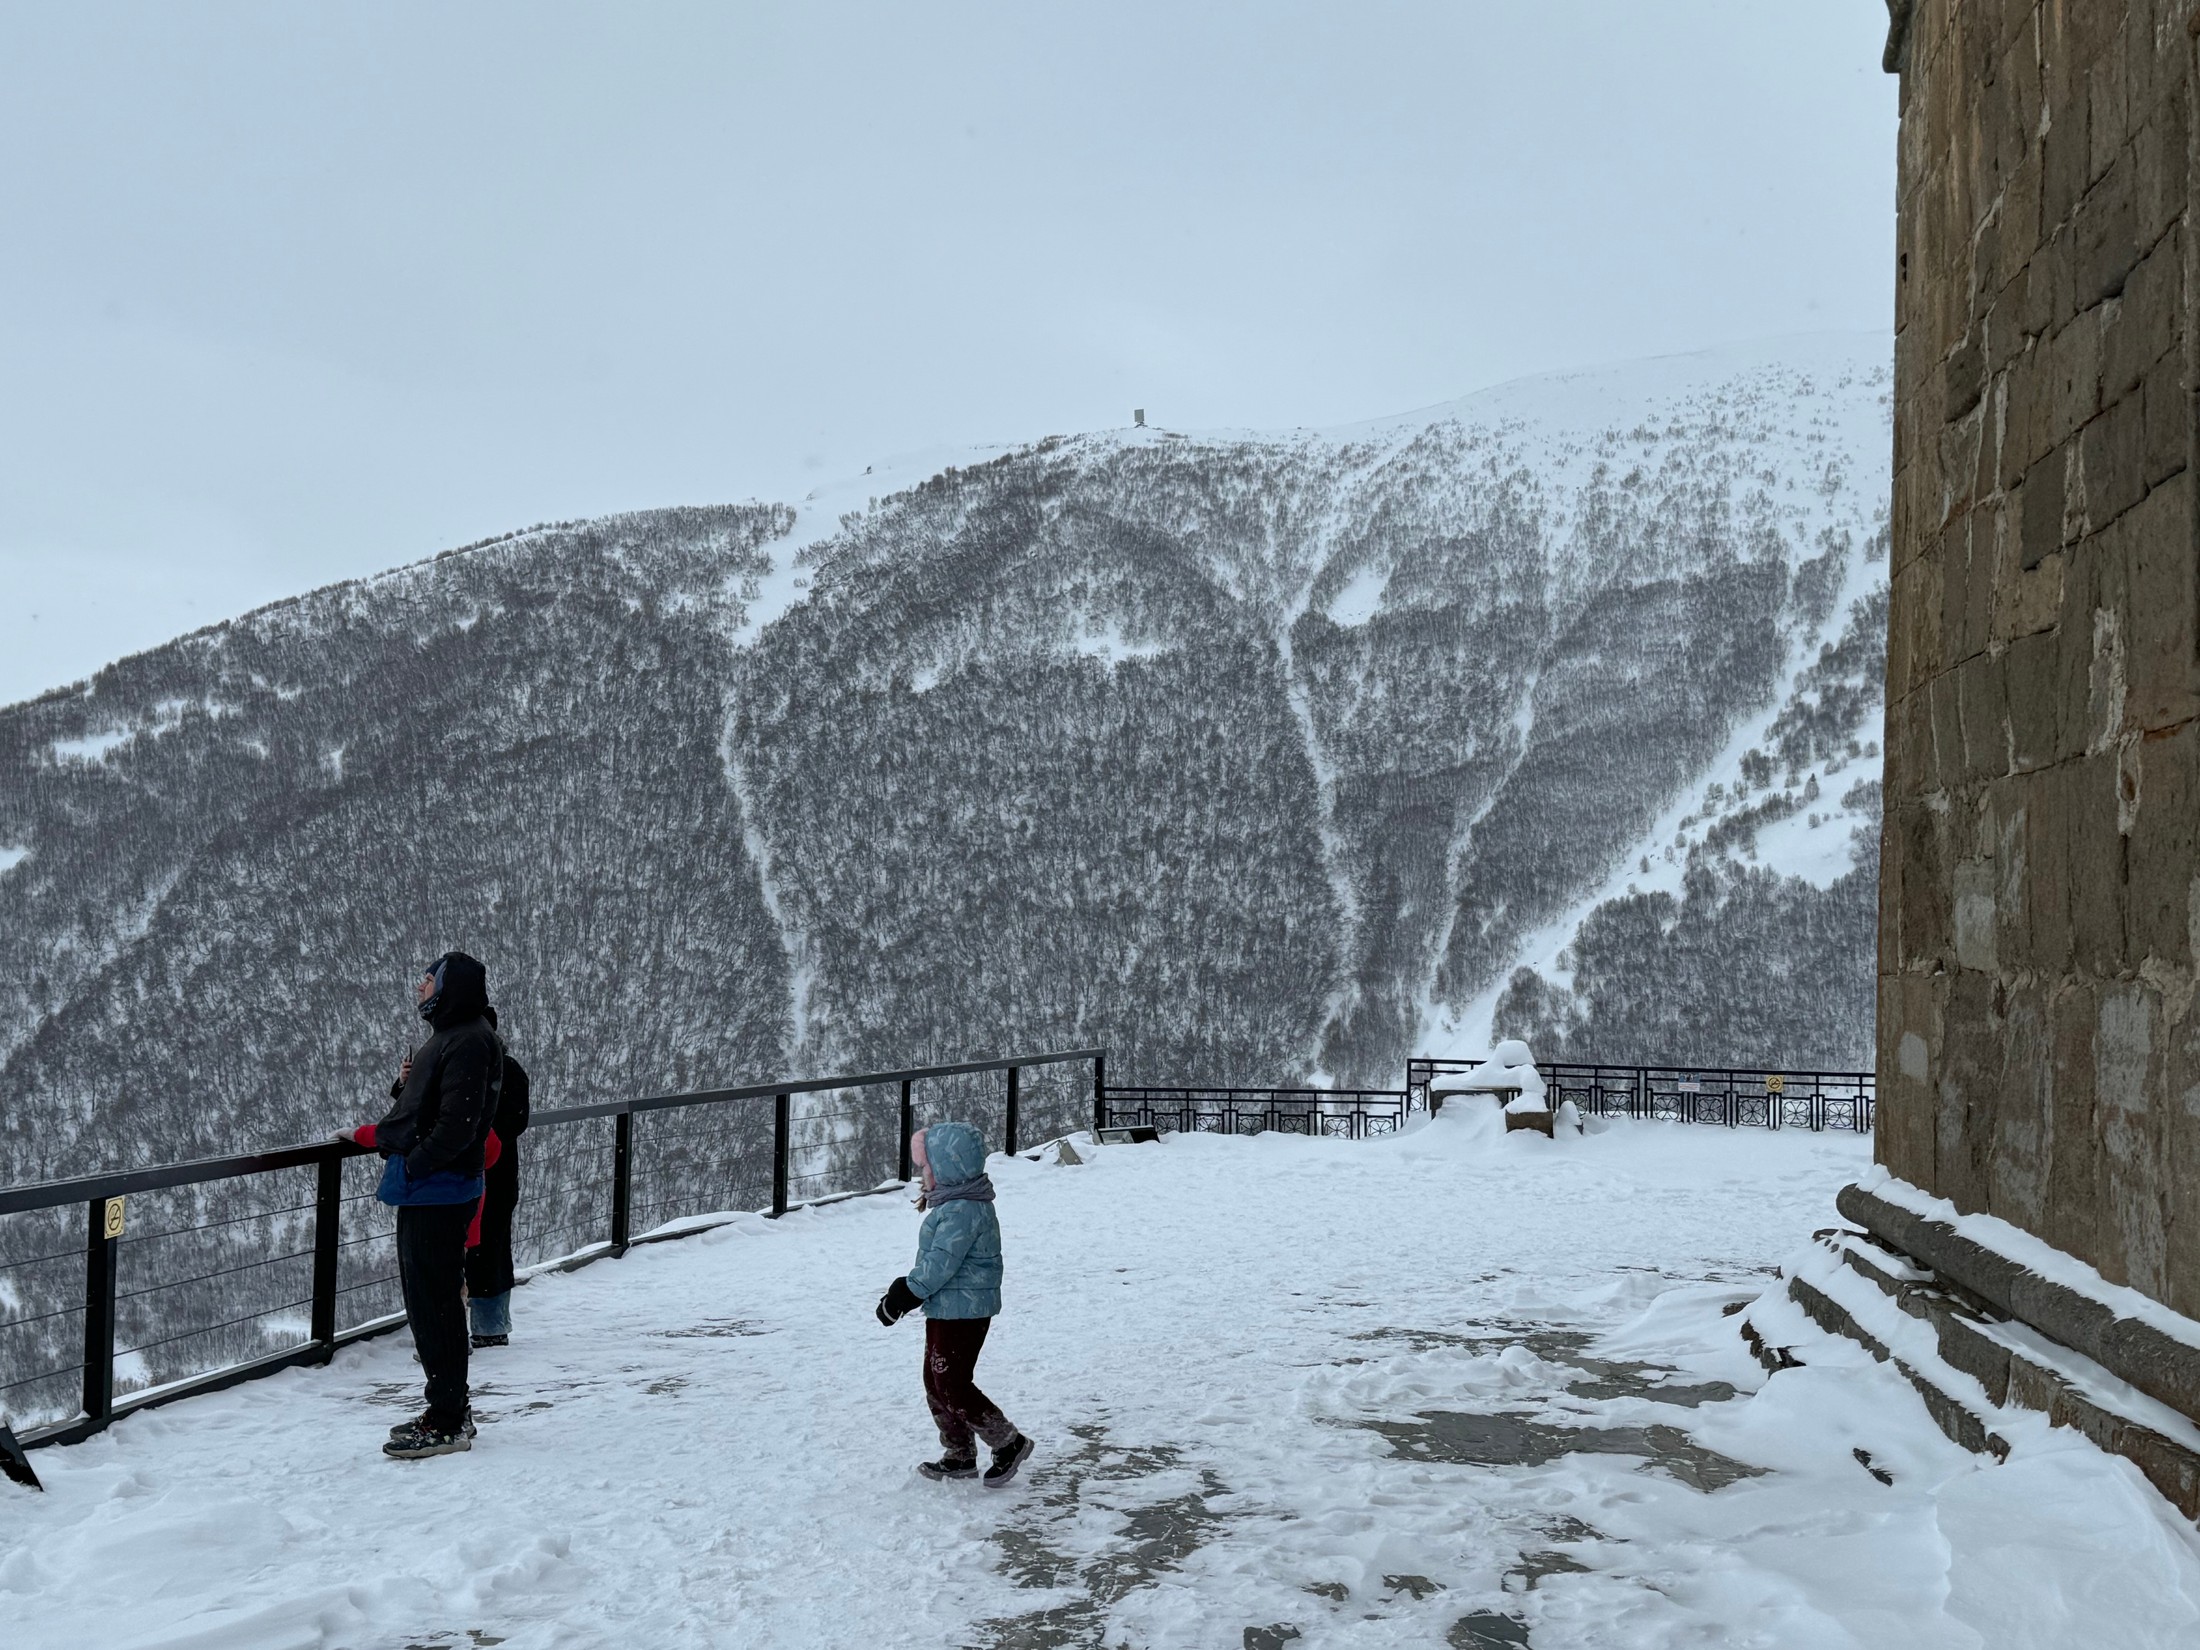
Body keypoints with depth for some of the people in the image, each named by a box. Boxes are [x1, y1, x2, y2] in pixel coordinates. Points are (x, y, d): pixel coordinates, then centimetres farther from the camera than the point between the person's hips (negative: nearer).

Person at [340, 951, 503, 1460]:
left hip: (438, 1193, -11)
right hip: (425, 1192, 11)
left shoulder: (469, 1042, -16)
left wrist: (410, 1167, -17)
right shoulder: (448, 1037, 17)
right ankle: (448, 1411, 24)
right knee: (430, 1301, 15)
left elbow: (457, 1125, -22)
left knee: (434, 1304, -6)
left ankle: (448, 1422, 1)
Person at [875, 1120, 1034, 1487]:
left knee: (952, 1387, -5)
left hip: (962, 1312, -11)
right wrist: (907, 1286, 15)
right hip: (946, 1309, 11)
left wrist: (905, 1295, -18)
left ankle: (1009, 1443, 7)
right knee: (936, 1383, 16)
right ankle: (959, 1455, 27)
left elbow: (941, 1262, -25)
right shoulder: (955, 1203, 11)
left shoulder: (962, 1211, -24)